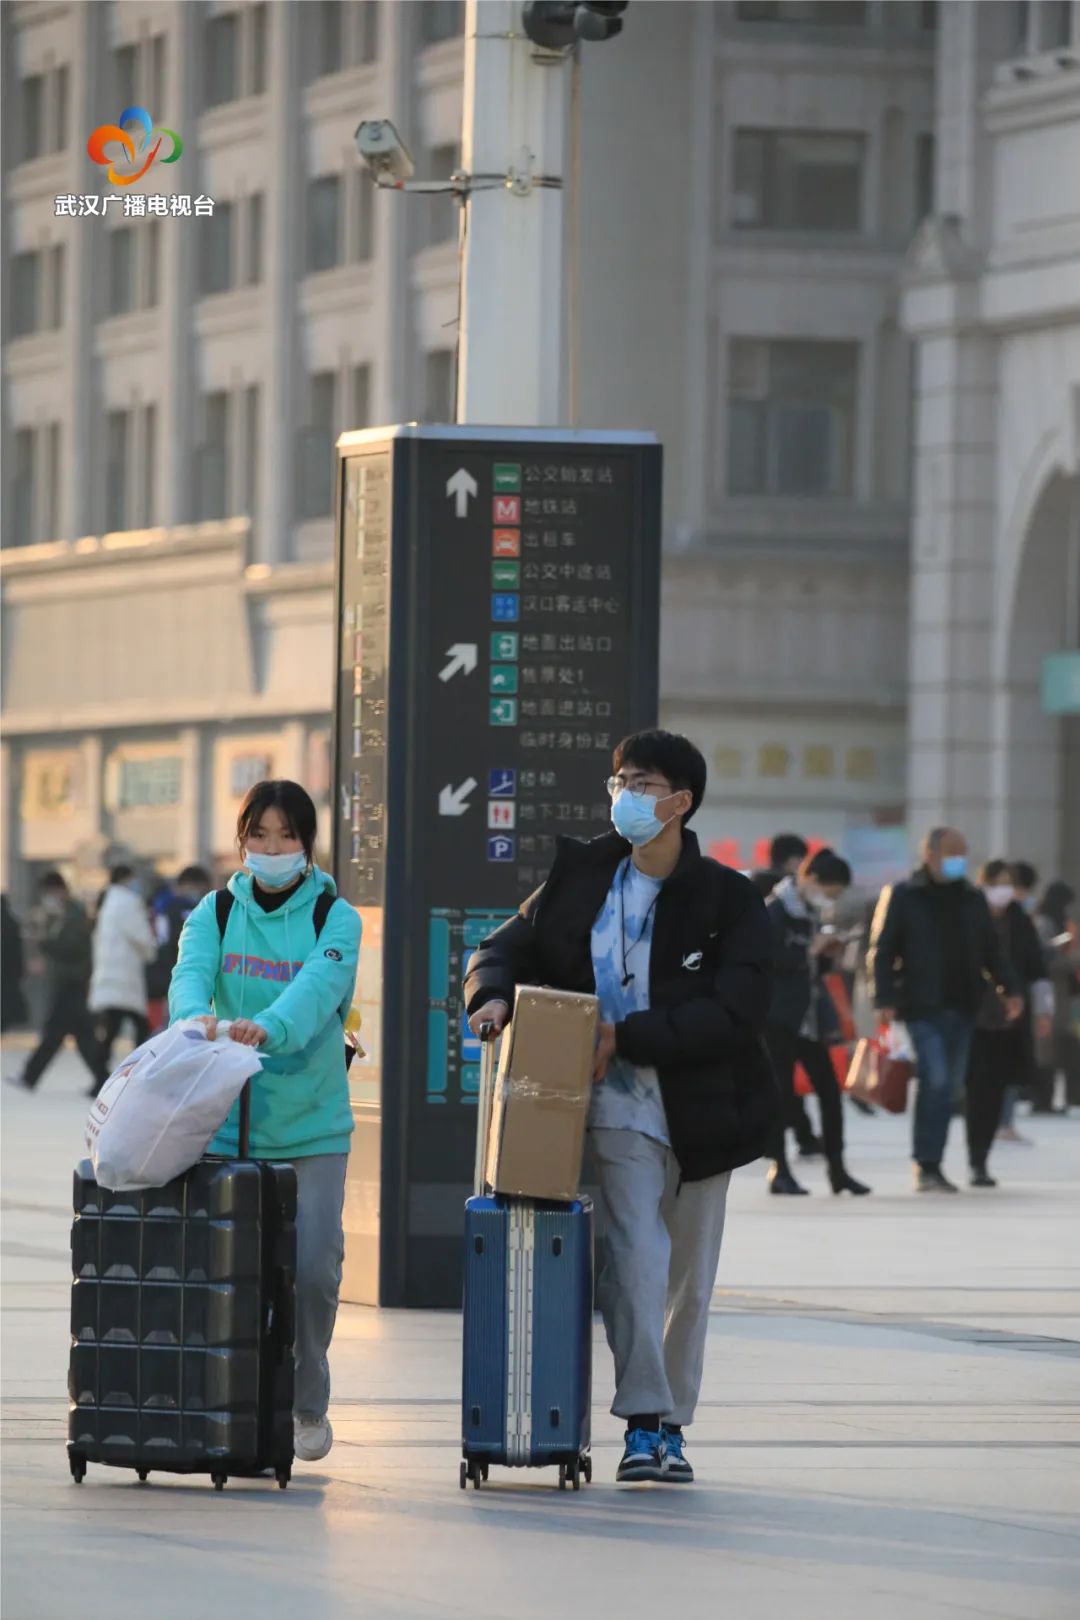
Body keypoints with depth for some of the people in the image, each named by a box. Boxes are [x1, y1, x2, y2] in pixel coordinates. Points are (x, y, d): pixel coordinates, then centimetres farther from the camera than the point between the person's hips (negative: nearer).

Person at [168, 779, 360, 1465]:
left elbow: (319, 985, -21)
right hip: (228, 1119, 2)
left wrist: (269, 1027, -43)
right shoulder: (216, 913, 5)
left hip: (313, 1124, -1)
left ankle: (308, 1404, 13)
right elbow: (192, 973, -14)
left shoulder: (336, 920, -1)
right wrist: (196, 1017, -39)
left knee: (314, 1265, -8)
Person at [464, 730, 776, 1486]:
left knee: (689, 1278, 10)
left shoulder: (729, 899, -5)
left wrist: (625, 1038, -21)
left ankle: (673, 1424, 23)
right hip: (619, 1105, -1)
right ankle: (644, 1422, -20)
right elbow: (509, 946, 11)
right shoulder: (581, 876, 4)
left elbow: (736, 1012, -14)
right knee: (635, 1255, -18)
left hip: (701, 1108, 1)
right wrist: (492, 994, -13)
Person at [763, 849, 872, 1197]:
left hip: (809, 1016, 8)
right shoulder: (774, 911, -10)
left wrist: (826, 953, 4)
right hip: (779, 1015, -8)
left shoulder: (810, 914, 15)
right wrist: (809, 952, -18)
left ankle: (837, 1168, 8)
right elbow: (766, 959, -21)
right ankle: (779, 1170, 3)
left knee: (829, 1089, 3)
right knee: (783, 1091, -5)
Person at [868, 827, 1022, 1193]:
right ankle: (927, 1164, -13)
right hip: (921, 1008, -5)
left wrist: (1008, 988, 7)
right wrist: (885, 1000, -12)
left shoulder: (972, 899, 15)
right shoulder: (902, 897, 1)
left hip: (962, 1008, 5)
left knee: (949, 1085, 6)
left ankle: (929, 1164, 13)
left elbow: (991, 951, 20)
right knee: (936, 1079, -16)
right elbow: (882, 952, -2)